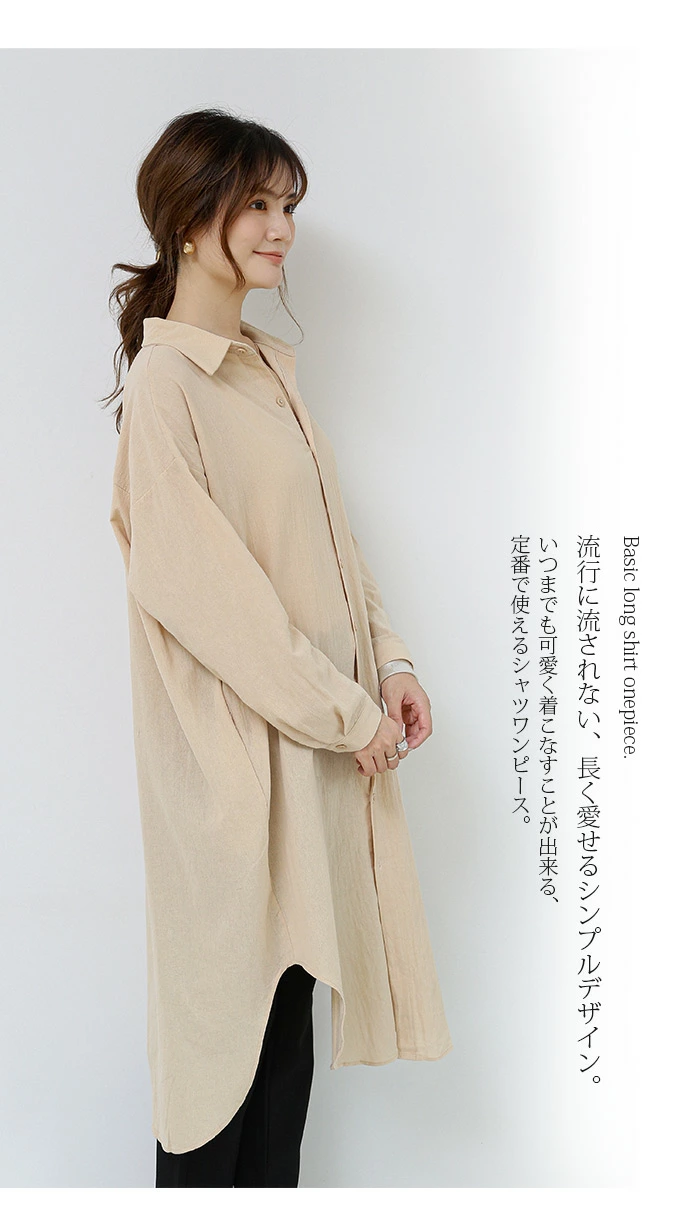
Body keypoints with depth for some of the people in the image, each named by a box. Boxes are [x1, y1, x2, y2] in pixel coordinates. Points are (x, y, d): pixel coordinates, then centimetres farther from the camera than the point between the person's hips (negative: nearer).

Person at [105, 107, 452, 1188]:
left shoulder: (273, 366, 12)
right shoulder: (164, 383, -14)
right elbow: (199, 586, -19)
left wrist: (389, 662, 4)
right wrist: (339, 709, -15)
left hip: (323, 726, 8)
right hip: (233, 737, -8)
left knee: (294, 983, 16)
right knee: (224, 989, 6)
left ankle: (273, 1187, 32)